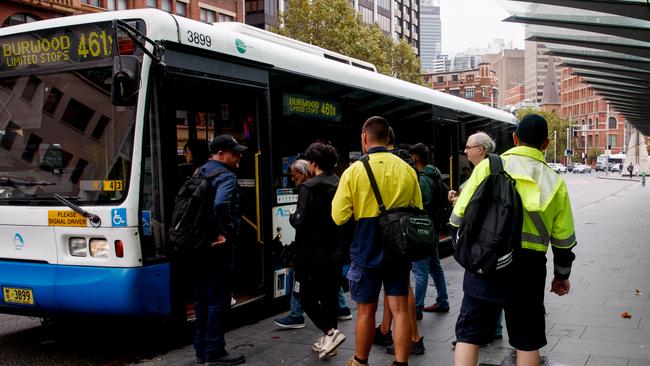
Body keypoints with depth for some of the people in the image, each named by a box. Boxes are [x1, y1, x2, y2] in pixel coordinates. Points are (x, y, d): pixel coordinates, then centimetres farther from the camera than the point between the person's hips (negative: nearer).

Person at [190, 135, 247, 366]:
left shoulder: (199, 174, 15)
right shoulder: (225, 176, -13)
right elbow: (220, 204, -33)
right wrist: (222, 233, -21)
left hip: (197, 245, 9)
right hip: (216, 248, -9)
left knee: (202, 300, 14)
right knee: (218, 300, -1)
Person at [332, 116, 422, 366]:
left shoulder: (354, 171, -10)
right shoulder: (407, 170, 0)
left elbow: (339, 217, -12)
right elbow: (417, 212, 9)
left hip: (366, 251, -2)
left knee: (366, 311, 11)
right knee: (400, 309, 6)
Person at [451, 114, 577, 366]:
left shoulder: (487, 166, -2)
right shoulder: (555, 182, 5)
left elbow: (460, 216, -3)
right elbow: (563, 237, 9)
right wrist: (562, 275, 23)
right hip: (529, 266, 2)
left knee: (469, 334, 7)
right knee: (527, 341, 15)